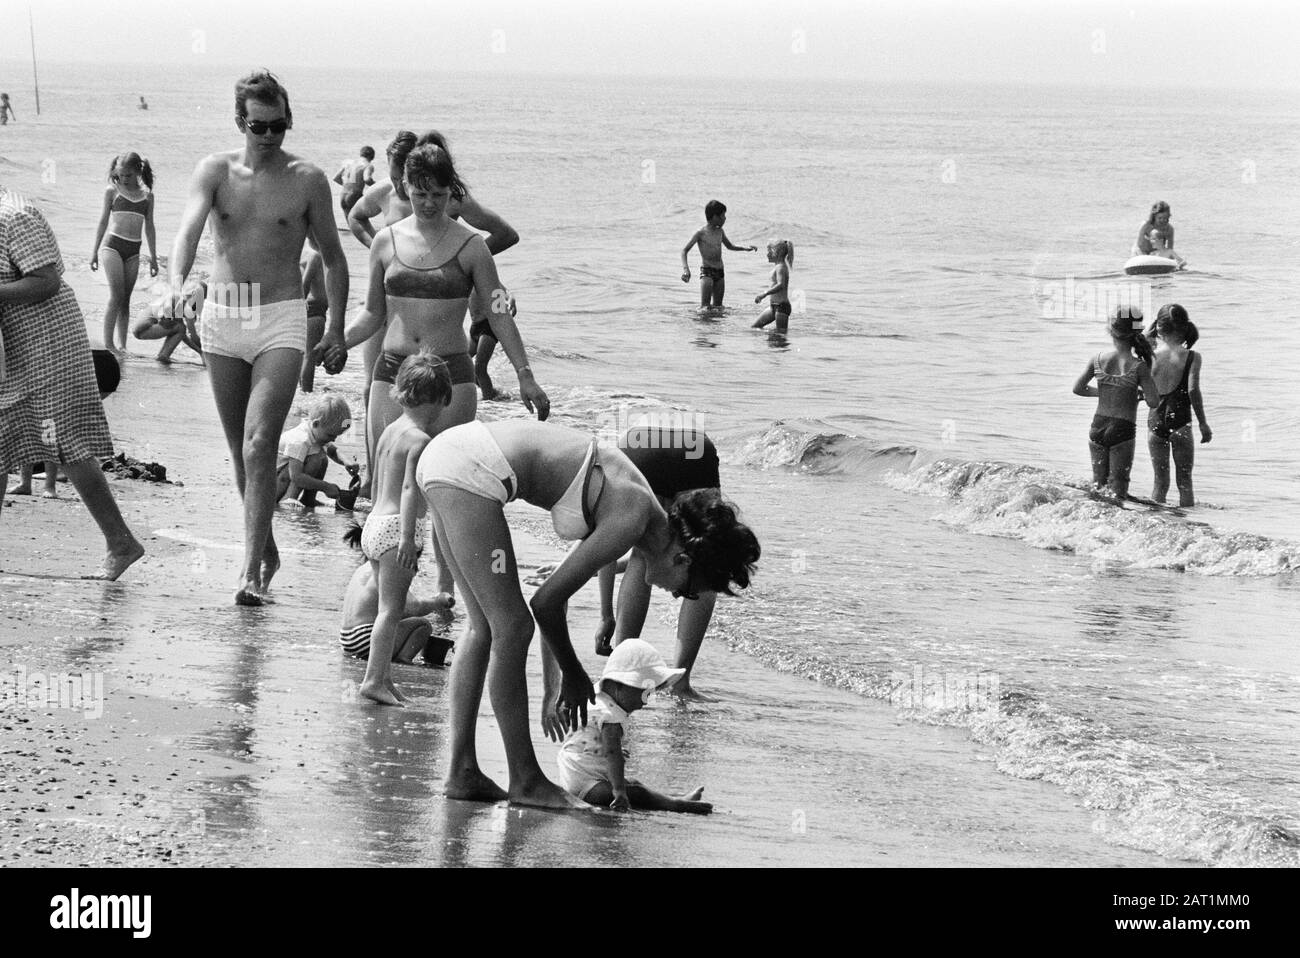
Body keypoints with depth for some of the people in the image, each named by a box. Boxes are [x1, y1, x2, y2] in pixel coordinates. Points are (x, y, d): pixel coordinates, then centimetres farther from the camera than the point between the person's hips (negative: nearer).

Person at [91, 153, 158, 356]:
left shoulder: (147, 195, 10)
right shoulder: (112, 191, 3)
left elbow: (149, 227, 15)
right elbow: (103, 221, 7)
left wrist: (153, 257, 16)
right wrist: (95, 251, 7)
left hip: (133, 251, 3)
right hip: (112, 246, -3)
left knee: (125, 299, 3)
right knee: (116, 295, -11)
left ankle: (122, 345, 6)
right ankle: (108, 343, -8)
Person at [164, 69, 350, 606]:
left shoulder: (307, 180, -1)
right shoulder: (215, 171, 2)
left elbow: (333, 258, 9)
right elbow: (189, 229, -15)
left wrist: (336, 331, 6)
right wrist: (177, 285, -35)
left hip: (280, 319, -3)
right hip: (222, 318, 3)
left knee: (259, 445, -15)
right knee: (240, 450, 11)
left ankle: (252, 571, -17)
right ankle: (265, 545, 29)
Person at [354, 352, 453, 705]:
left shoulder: (389, 432, 14)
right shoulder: (420, 439, -13)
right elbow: (410, 489, -22)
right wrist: (408, 537, -27)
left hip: (375, 522, 9)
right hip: (397, 527, -9)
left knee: (389, 607, 14)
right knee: (391, 609, -9)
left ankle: (383, 678, 17)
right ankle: (374, 678, -12)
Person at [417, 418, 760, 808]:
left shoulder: (626, 499, 17)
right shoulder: (632, 518, -10)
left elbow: (553, 596, 25)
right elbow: (546, 602, -8)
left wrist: (553, 691, 24)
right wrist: (574, 678, 7)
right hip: (471, 470, -10)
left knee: (485, 626, 16)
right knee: (512, 626, -2)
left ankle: (462, 773, 18)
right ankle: (525, 780, 6)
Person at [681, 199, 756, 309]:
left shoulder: (720, 231, 12)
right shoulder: (701, 233, -7)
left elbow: (730, 246, 30)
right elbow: (684, 251, -6)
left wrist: (745, 248, 15)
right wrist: (685, 269, -21)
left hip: (720, 272, 7)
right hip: (706, 272, -7)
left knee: (718, 307, 7)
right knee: (705, 308, -16)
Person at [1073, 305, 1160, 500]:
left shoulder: (1098, 360, -3)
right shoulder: (1138, 367, -13)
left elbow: (1078, 388, 8)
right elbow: (1153, 402, -15)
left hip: (1098, 427, 3)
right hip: (1123, 431, -3)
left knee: (1098, 484, 18)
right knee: (1118, 488, 4)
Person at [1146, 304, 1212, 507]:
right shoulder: (1192, 357, -8)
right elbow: (1193, 390, -14)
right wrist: (1203, 423, -7)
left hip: (1155, 421, 2)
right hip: (1180, 421, -2)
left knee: (1160, 481, 11)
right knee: (1184, 480, 9)